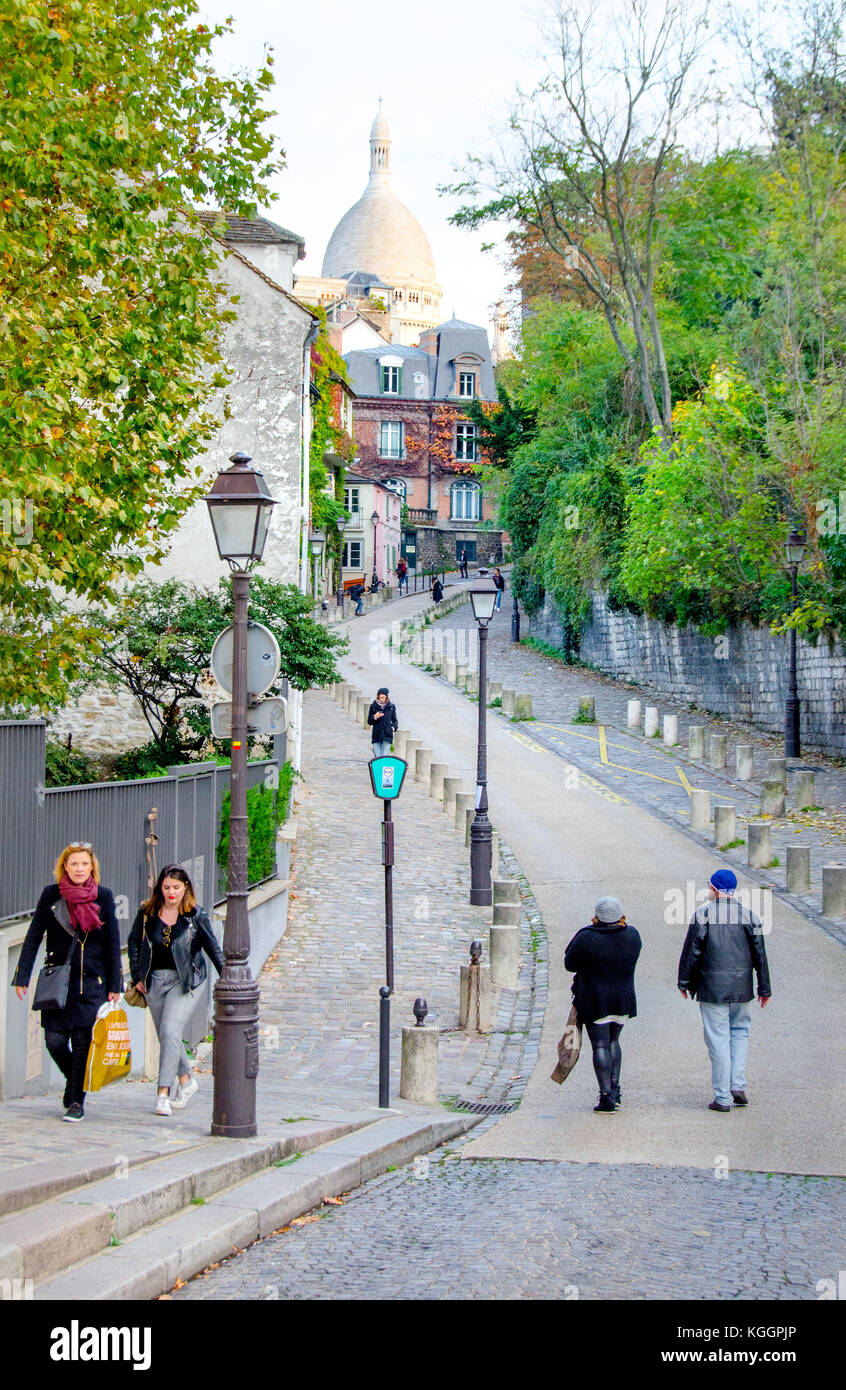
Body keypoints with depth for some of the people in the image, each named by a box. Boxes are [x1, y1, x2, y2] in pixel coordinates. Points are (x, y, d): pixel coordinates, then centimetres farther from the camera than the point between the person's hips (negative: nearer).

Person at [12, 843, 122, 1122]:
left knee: (83, 1041, -5)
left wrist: (114, 986, 3)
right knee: (54, 1039, -4)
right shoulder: (51, 895, 1)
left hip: (92, 981, -1)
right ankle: (73, 1078, 26)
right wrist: (22, 977, -1)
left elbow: (112, 944, 6)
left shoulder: (103, 897, 2)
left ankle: (77, 1101, 5)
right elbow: (33, 937, 4)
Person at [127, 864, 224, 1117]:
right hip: (155, 981, 4)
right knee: (165, 1037, 11)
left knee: (170, 1032, -17)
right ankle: (186, 1081, 32)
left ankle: (164, 1094, -15)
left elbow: (213, 948, 5)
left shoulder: (196, 916, -2)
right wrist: (137, 977, 8)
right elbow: (133, 943, 13)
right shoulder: (147, 913, 4)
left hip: (184, 981, -4)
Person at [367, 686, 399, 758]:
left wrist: (394, 727, -4)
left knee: (385, 757, -8)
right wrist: (375, 717, -14)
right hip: (376, 735, 0)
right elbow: (369, 721, 5)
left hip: (387, 736, 0)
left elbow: (394, 720, 16)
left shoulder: (391, 706, 6)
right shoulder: (373, 706, 4)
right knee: (377, 757, -5)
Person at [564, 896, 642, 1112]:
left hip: (595, 1001, -5)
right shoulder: (632, 936, -1)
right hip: (623, 1000, 5)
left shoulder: (587, 938, -18)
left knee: (600, 1046, 0)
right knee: (613, 1041, 22)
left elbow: (570, 963, -8)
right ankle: (615, 1089, 21)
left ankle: (606, 1097, -5)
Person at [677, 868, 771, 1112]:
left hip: (712, 988, -3)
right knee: (740, 1032, 19)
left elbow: (691, 951, -6)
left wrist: (684, 982, 4)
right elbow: (760, 955, 5)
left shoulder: (703, 914, -6)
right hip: (742, 990, 3)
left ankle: (722, 1098, 2)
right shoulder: (749, 916, 3)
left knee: (718, 1040, 0)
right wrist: (764, 989, 12)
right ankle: (738, 1086, 7)